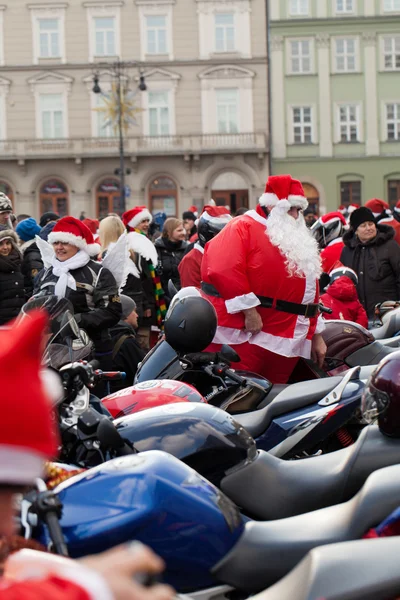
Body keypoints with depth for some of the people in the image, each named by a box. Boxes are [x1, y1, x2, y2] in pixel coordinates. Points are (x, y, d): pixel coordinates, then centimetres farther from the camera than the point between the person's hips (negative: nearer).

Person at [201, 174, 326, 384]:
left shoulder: (301, 242, 23)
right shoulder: (243, 227, -3)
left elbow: (310, 294, 27)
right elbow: (223, 270, -19)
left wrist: (316, 335, 24)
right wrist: (249, 310, -20)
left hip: (284, 343, 8)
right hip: (242, 334, -8)